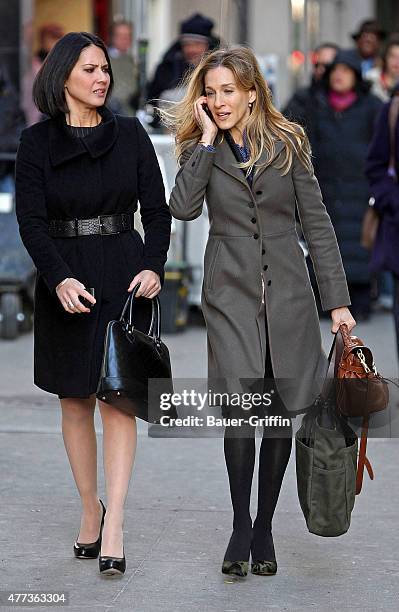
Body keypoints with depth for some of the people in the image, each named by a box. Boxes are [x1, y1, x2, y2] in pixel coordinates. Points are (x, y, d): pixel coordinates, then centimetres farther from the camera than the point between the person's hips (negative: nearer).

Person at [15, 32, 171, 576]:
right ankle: (90, 509, 23)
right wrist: (60, 279, -21)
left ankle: (114, 528, -9)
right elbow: (31, 221, -6)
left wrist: (153, 267, -14)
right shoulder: (37, 142, 0)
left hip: (124, 277, 0)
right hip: (65, 281, 0)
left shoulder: (131, 135, 4)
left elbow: (157, 209, 3)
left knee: (118, 398, -7)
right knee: (75, 401, 8)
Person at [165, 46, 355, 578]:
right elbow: (183, 207, -13)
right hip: (231, 292, -1)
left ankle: (263, 529, 17)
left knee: (283, 414, 3)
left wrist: (338, 300, -1)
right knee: (239, 409, -12)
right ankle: (240, 529, 4)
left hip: (287, 289, 1)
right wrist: (208, 139, -10)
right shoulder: (201, 148, 6)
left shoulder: (287, 142, 4)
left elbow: (317, 221, 4)